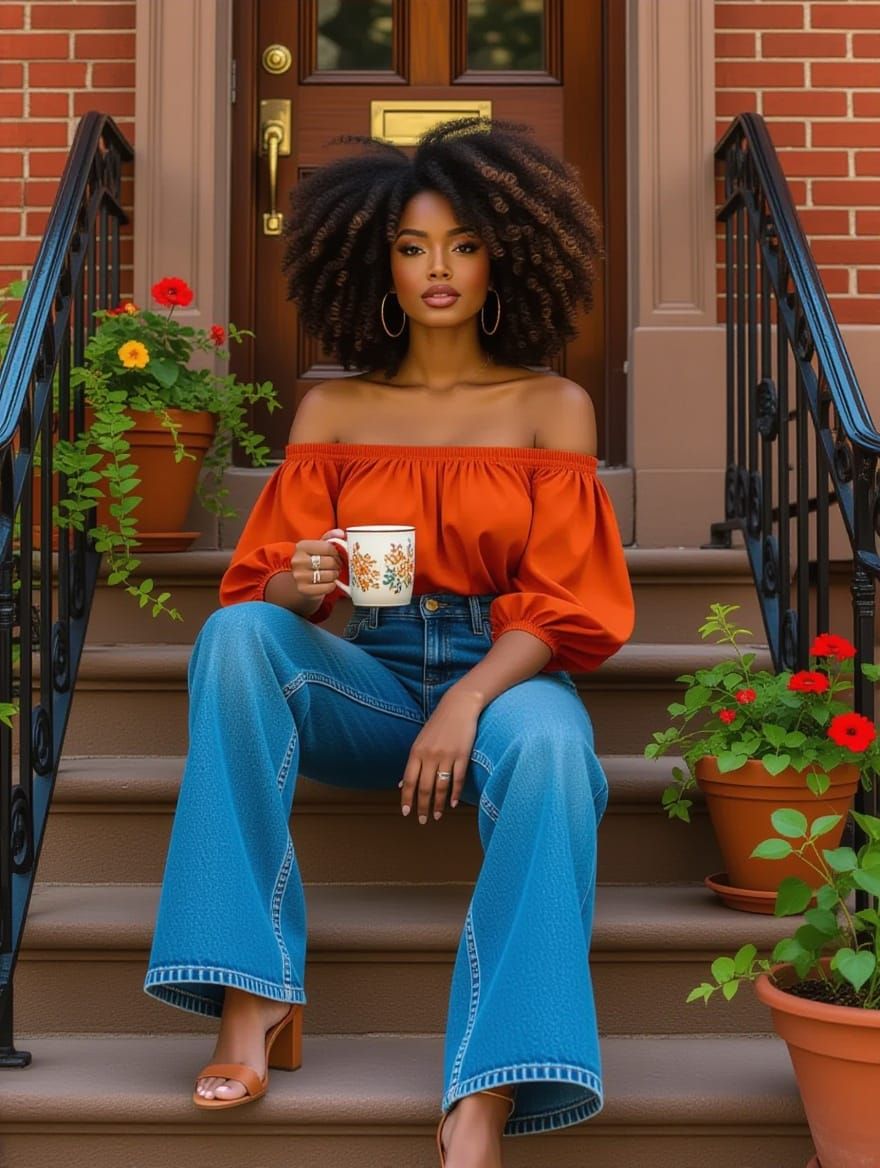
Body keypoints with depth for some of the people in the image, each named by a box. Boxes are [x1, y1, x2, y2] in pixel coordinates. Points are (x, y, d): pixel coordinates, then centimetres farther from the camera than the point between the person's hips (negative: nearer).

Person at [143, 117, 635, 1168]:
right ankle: (252, 999, -30)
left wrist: (470, 699, -21)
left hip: (504, 673, -1)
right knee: (235, 635, -29)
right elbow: (268, 582, 5)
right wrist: (297, 586, -21)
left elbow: (561, 603, -3)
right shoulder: (333, 411, 10)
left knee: (548, 747, -37)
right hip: (367, 678, 2)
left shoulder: (552, 408, 6)